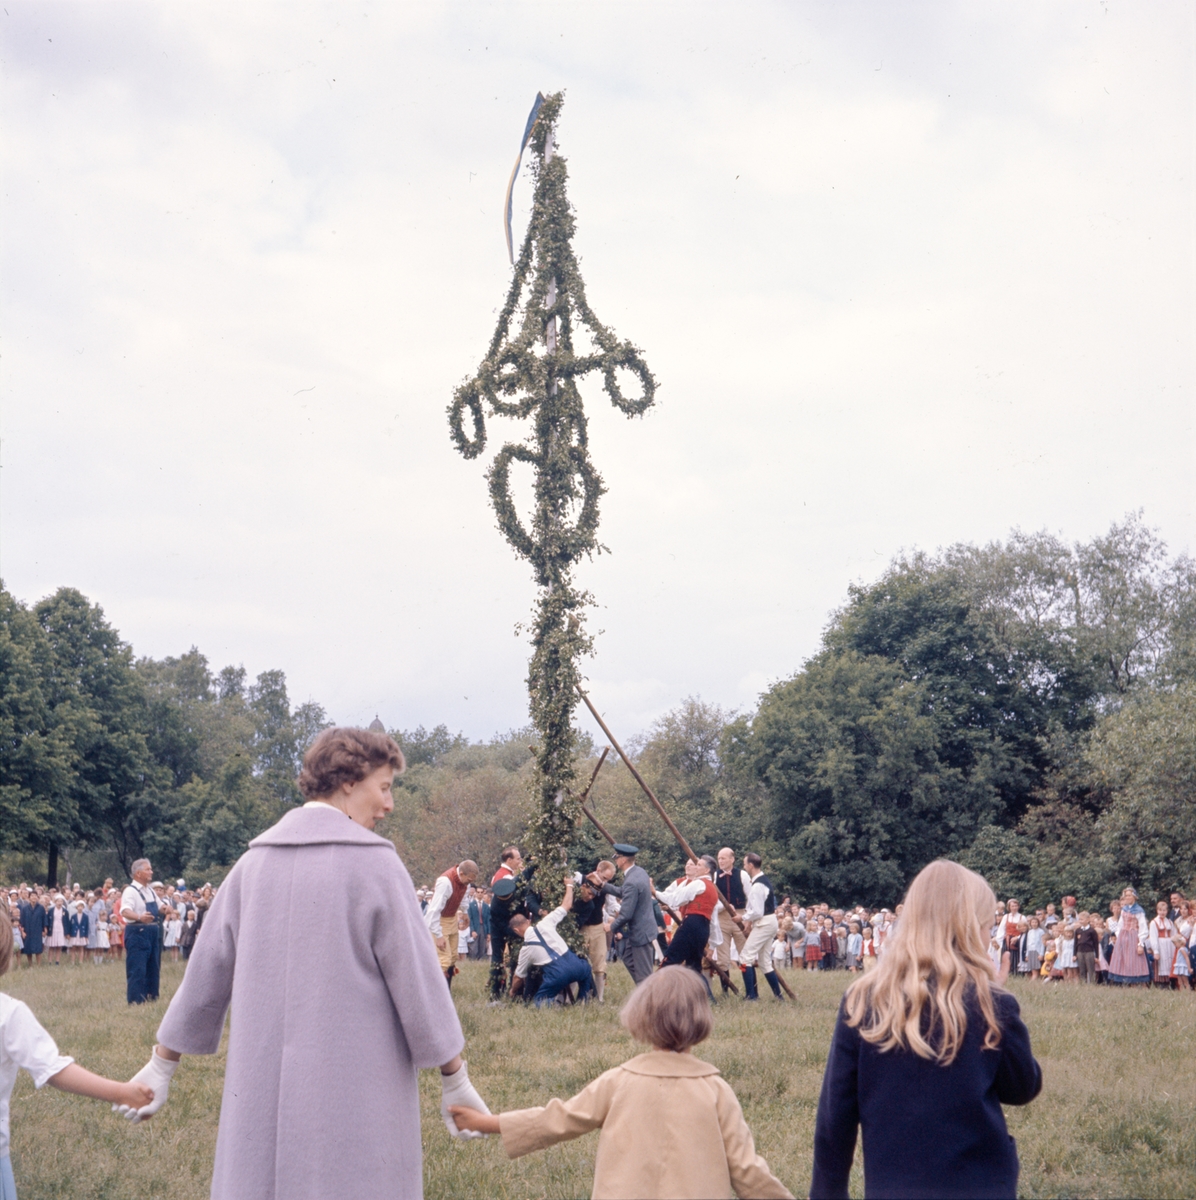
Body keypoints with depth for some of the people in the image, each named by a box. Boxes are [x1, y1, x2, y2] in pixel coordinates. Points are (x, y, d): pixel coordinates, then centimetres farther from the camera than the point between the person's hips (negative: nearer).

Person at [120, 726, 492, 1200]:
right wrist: (455, 1079, 0)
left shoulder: (256, 861, 7)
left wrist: (161, 1066, 19)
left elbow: (206, 971, 11)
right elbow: (416, 976, -7)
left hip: (262, 1090, 5)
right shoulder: (374, 863, -8)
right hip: (354, 1087, -5)